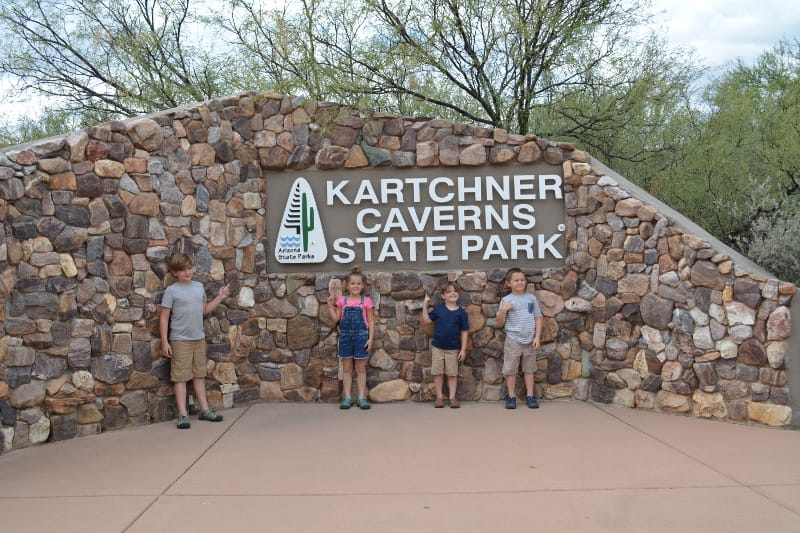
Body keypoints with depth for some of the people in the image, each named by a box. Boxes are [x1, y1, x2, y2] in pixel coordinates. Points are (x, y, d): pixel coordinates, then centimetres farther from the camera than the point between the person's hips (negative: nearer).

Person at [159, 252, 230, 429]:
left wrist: (220, 298, 10)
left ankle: (204, 409, 21)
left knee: (199, 375, 13)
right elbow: (164, 317, -8)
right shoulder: (171, 291, -9)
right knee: (181, 377, 0)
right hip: (180, 340, -5)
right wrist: (164, 342, -12)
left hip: (199, 338, 5)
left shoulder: (199, 286, 8)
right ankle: (182, 415, 5)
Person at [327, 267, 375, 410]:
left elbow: (371, 322, 2)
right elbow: (336, 319, 5)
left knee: (361, 368, 5)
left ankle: (362, 397, 10)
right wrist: (330, 306, -7)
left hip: (361, 337, -2)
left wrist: (370, 338, -6)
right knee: (347, 368, 6)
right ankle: (347, 398, 12)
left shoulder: (366, 301, 1)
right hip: (345, 336, 2)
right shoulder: (342, 300, 5)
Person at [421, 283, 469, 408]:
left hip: (453, 348, -1)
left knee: (452, 373, 7)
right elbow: (426, 320, 0)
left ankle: (453, 398, 13)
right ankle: (439, 397, 16)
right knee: (438, 372, 7)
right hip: (437, 346, 1)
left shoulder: (461, 313, -5)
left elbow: (464, 332, -2)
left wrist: (463, 349, -5)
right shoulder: (439, 309, -2)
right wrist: (425, 306, -8)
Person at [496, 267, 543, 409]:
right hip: (513, 340, -2)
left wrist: (537, 337, -3)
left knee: (529, 369, 9)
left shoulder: (532, 298, 4)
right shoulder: (506, 300, -1)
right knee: (511, 369, 1)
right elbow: (500, 324, 0)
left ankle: (530, 396, 16)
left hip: (530, 340, 2)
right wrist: (503, 310, -16)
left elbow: (538, 319, 6)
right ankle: (512, 397, 9)